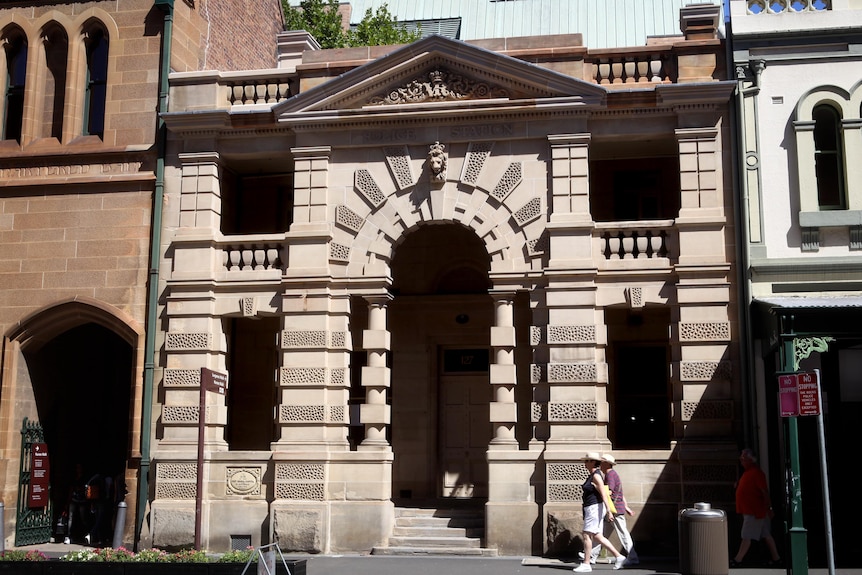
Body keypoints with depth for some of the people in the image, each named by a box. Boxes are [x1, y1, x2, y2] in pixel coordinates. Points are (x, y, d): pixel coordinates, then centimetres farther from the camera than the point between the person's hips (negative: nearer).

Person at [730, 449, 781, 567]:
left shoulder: (756, 472, -15)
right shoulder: (747, 472, 15)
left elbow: (764, 491, -19)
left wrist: (769, 508, -21)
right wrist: (738, 484, 5)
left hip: (754, 511, -10)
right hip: (749, 509, 10)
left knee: (747, 536, -6)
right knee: (765, 535, 12)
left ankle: (738, 560, -4)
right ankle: (776, 558, 16)